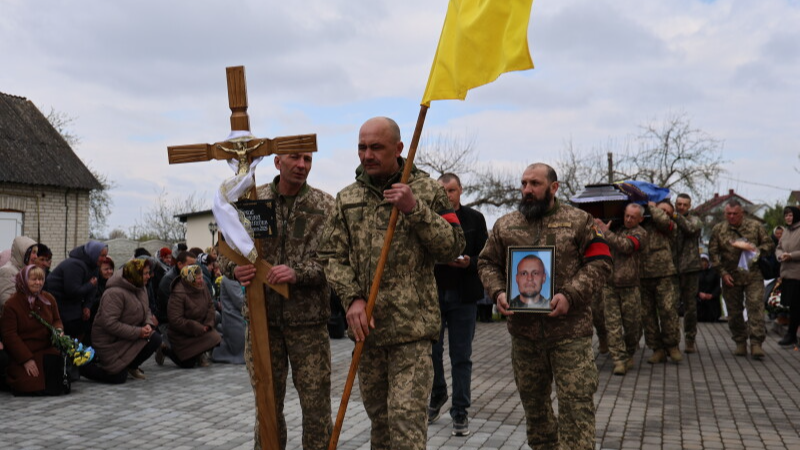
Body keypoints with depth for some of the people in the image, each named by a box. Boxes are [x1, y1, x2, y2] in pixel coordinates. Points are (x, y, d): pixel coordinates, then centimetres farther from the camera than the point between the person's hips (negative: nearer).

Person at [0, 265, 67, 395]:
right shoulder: (11, 304, -8)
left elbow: (56, 320, 18)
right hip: (21, 354, -3)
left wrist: (58, 330, -10)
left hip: (46, 350, 3)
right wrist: (26, 359, -18)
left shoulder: (48, 299, 5)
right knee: (29, 387, -20)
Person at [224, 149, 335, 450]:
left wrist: (298, 273, -25)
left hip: (308, 320, -1)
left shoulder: (325, 206, -1)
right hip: (262, 318, 2)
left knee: (316, 406, 5)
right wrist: (236, 269, -15)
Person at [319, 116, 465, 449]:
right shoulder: (346, 198, 10)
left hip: (411, 325, -4)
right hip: (365, 325, 4)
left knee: (406, 416, -8)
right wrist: (352, 298, -8)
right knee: (378, 415, 16)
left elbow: (453, 247, -4)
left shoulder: (426, 190, 1)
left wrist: (415, 210, -16)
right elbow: (332, 255, 7)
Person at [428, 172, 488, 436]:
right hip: (433, 294, 1)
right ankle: (437, 395, 35)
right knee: (432, 351, 9)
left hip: (464, 296, -1)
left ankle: (460, 411, 15)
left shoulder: (474, 219, 3)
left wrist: (468, 263, -17)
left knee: (461, 356, 4)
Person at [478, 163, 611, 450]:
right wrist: (498, 292, -6)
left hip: (569, 330, -3)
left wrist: (571, 295, -16)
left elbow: (599, 262, -2)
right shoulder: (505, 225, 10)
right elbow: (487, 263, 14)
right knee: (532, 400, 17)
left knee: (576, 403, -5)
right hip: (523, 329, 4)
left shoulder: (578, 221, 2)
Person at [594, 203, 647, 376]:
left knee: (631, 324, 6)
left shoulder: (640, 233, 1)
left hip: (629, 286, -3)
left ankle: (629, 355, 27)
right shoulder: (617, 228, 15)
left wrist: (606, 232, -15)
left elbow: (626, 246, -20)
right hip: (610, 285, 3)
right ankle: (619, 359, -2)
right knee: (613, 323, -4)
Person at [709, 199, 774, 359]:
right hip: (730, 277, 1)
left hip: (753, 275, -1)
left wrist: (755, 249, -13)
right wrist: (723, 273, -5)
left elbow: (770, 245, 7)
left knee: (756, 307, -10)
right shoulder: (718, 229, 4)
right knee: (734, 311, 7)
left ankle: (756, 343, -9)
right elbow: (713, 253, 4)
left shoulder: (755, 226, 3)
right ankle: (740, 343, 19)